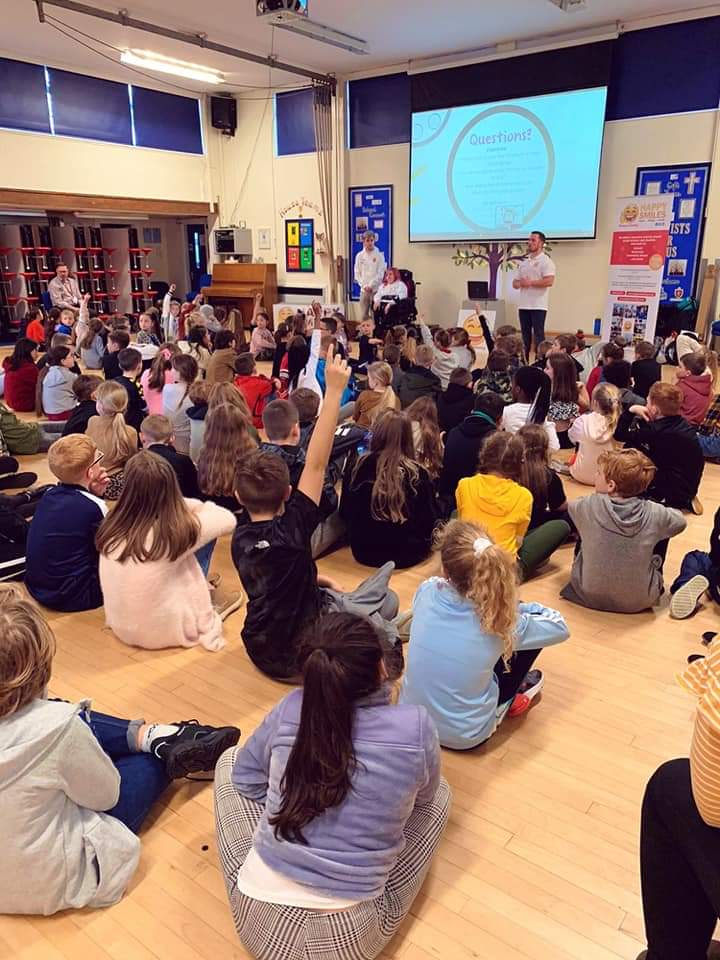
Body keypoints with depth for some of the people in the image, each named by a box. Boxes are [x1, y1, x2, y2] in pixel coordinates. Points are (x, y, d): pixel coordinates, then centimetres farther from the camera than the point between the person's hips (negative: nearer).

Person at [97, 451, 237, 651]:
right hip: (165, 632, -4)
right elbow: (229, 519, -7)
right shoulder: (178, 531, -25)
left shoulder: (110, 527, -12)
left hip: (120, 627, 5)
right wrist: (199, 506, 10)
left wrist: (189, 506, 9)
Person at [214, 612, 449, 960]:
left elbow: (245, 777, 7)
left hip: (258, 923, 1)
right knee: (439, 794, 16)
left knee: (229, 760, 20)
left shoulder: (291, 709, -12)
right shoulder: (416, 726, -17)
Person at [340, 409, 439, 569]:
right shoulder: (418, 474, -17)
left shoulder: (356, 468, -11)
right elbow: (432, 521, -5)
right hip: (407, 555, -3)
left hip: (363, 553, 3)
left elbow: (345, 514, 4)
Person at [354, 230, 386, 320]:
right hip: (364, 290, 3)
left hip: (376, 289, -3)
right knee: (363, 315, 3)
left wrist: (371, 285, -12)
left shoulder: (379, 255, -1)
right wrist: (364, 285, -5)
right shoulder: (359, 255, 7)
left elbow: (380, 273, -6)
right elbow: (357, 273, 7)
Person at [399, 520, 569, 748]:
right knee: (531, 628, 6)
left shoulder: (427, 592, -17)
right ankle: (508, 702, 28)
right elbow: (560, 627, -4)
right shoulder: (498, 620, -23)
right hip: (464, 736, -3)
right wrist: (513, 606, 3)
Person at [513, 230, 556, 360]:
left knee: (538, 335, -6)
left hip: (538, 305, -7)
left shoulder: (546, 261, -4)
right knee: (525, 335, 10)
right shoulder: (524, 262, 17)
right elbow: (515, 282, 19)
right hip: (523, 305, 7)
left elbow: (549, 281, -17)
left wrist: (530, 282, -14)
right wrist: (519, 283, -5)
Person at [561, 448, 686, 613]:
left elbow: (571, 506, 9)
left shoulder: (590, 506, -17)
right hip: (639, 602, 0)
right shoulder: (653, 514, -16)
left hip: (590, 595, 0)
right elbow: (680, 522, 7)